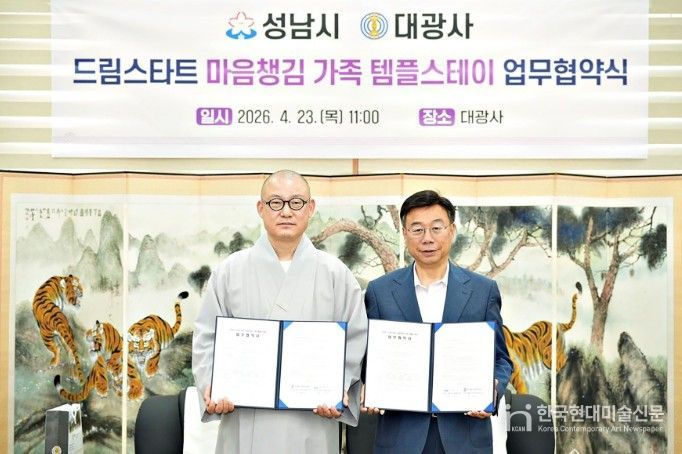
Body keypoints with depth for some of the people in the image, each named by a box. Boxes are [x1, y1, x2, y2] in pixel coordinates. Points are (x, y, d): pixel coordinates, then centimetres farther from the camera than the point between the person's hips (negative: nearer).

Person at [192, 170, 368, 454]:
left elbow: (355, 340, 6)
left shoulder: (336, 274, 5)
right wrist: (210, 387, -8)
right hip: (245, 422, 0)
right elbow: (207, 337, 6)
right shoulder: (230, 271, 5)